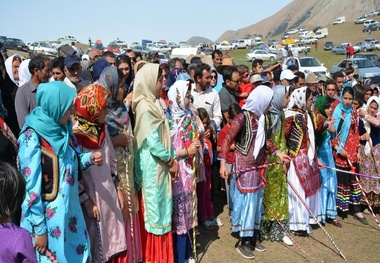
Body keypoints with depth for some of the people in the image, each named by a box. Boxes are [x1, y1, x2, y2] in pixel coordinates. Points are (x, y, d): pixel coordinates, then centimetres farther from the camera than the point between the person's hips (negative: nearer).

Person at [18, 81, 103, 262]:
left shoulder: (62, 129, 0)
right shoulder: (32, 139, -20)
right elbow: (31, 188, -18)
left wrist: (90, 158, -7)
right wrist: (39, 229, -15)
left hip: (70, 209, 7)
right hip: (47, 216, -7)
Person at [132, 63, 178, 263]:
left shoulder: (152, 103, 10)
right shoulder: (146, 107, -19)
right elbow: (153, 141, -22)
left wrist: (169, 160, 3)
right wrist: (170, 160, -9)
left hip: (159, 163, 9)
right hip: (153, 165, -9)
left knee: (159, 204, 16)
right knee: (155, 205, 2)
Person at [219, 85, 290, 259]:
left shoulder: (260, 117, 4)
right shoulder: (242, 117, -18)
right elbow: (227, 140, -17)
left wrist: (277, 152, 11)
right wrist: (223, 162, -23)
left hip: (259, 165, 8)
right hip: (245, 166, -7)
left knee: (257, 200, 14)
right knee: (247, 200, -1)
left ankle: (252, 237, 28)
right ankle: (243, 243, 14)